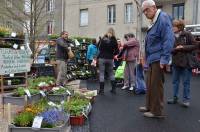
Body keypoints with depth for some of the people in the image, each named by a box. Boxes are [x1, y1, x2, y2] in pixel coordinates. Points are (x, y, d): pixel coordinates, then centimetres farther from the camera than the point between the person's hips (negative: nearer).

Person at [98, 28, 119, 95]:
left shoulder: (103, 39, -2)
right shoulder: (114, 40, -4)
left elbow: (99, 48, 8)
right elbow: (116, 51, 0)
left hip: (102, 58, -1)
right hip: (110, 59, 1)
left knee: (101, 73, 3)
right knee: (111, 73, 13)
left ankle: (101, 90, 1)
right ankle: (114, 88, 15)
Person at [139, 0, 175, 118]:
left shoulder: (163, 18, -11)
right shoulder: (154, 22, 18)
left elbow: (169, 39, -19)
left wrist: (164, 59, -22)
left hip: (158, 59, -9)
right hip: (152, 59, 9)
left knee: (156, 85, -2)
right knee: (150, 84, 15)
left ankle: (157, 111, 8)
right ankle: (150, 106, 28)